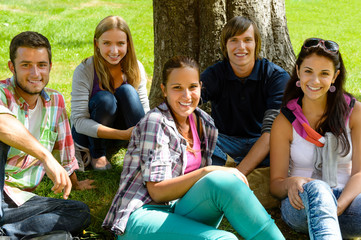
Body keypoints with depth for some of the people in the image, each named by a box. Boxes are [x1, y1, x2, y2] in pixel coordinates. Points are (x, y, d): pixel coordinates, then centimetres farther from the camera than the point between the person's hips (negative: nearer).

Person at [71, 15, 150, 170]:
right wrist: (123, 134, -37)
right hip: (88, 134, -2)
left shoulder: (135, 69, -10)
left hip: (120, 126, 3)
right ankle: (97, 154, -8)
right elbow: (79, 121, -26)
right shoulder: (84, 71, -22)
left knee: (127, 91, -24)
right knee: (105, 99, -31)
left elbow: (145, 111, -9)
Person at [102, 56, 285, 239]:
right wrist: (206, 173, -25)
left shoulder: (205, 125, 11)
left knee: (224, 181, -27)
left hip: (178, 213, 6)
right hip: (142, 215, -6)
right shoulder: (155, 122, -10)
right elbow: (157, 192, -16)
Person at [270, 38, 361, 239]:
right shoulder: (285, 121, 2)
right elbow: (276, 183, 3)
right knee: (316, 188, -40)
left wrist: (338, 206, -22)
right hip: (301, 205, -1)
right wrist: (290, 183, -23)